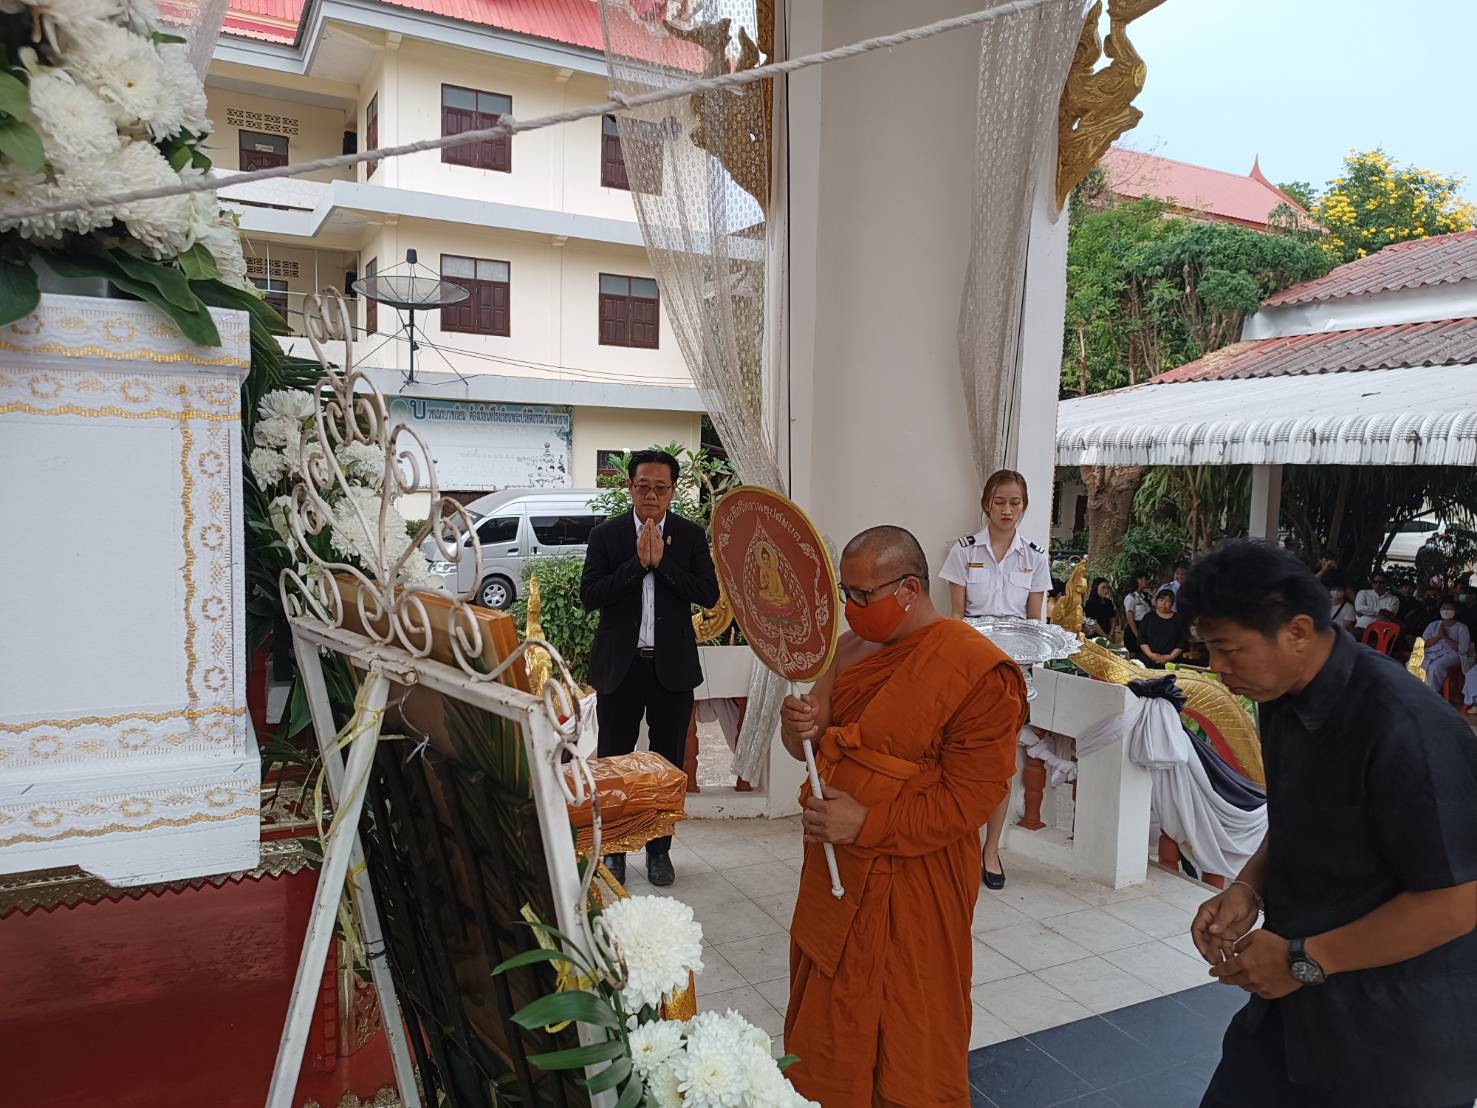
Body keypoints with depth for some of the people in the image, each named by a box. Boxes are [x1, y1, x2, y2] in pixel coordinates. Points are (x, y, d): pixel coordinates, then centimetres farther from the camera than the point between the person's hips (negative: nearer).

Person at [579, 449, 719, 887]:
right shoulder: (605, 534, -1)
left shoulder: (691, 535, 1)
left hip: (672, 666, 1)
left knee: (668, 764, 11)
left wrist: (662, 560, -17)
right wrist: (638, 562, -18)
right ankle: (613, 849, 25)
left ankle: (659, 849, 27)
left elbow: (709, 593, -9)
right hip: (619, 666, -1)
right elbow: (589, 595, -10)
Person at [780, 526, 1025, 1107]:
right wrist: (805, 728, -10)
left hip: (912, 881, -6)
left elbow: (973, 796, -19)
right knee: (827, 1021, 20)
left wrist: (867, 824, -23)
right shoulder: (850, 647, 4)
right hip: (836, 867, 7)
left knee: (908, 1040, 12)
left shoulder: (979, 671, -18)